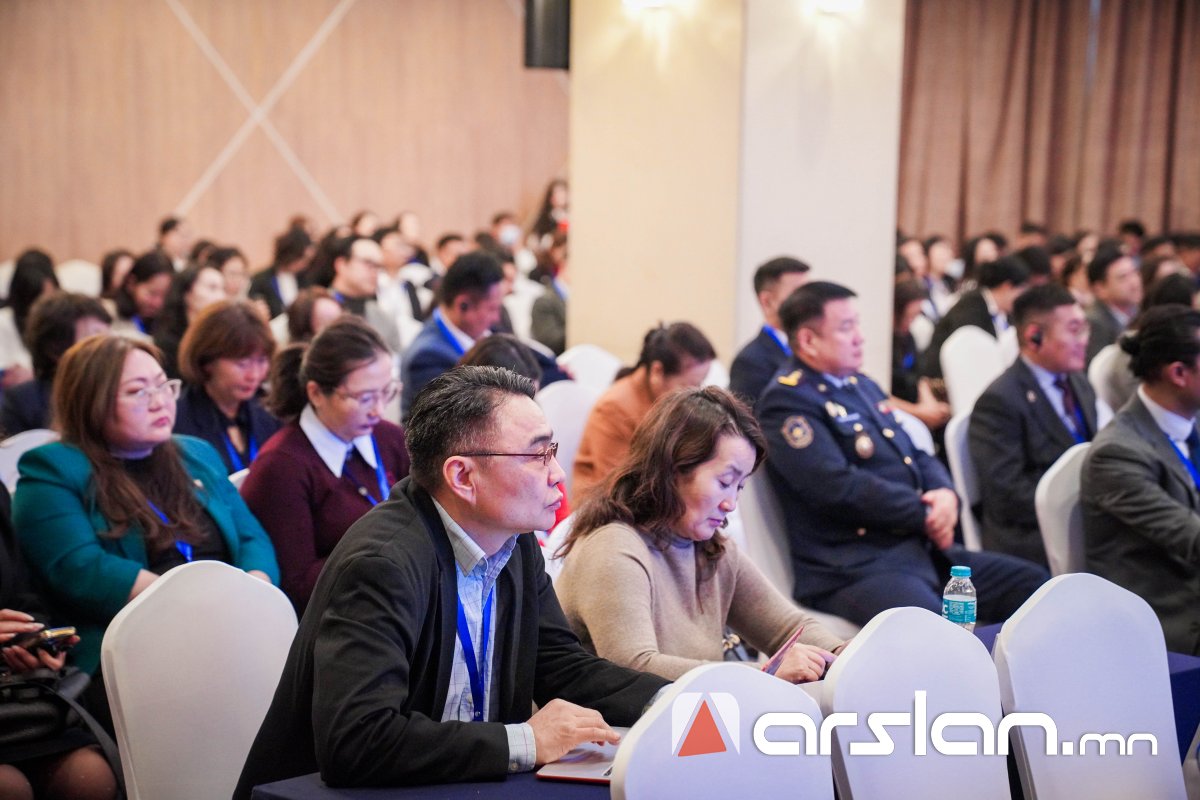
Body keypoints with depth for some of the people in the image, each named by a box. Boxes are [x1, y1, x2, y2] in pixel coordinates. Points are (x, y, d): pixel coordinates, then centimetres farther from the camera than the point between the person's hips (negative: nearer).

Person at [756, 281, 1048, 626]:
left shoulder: (862, 386, 21)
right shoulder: (787, 402, -8)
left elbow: (918, 457, 23)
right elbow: (839, 487, -19)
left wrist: (945, 494, -1)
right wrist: (924, 514, -10)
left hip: (923, 552, 10)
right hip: (852, 571, -9)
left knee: (1034, 584, 1)